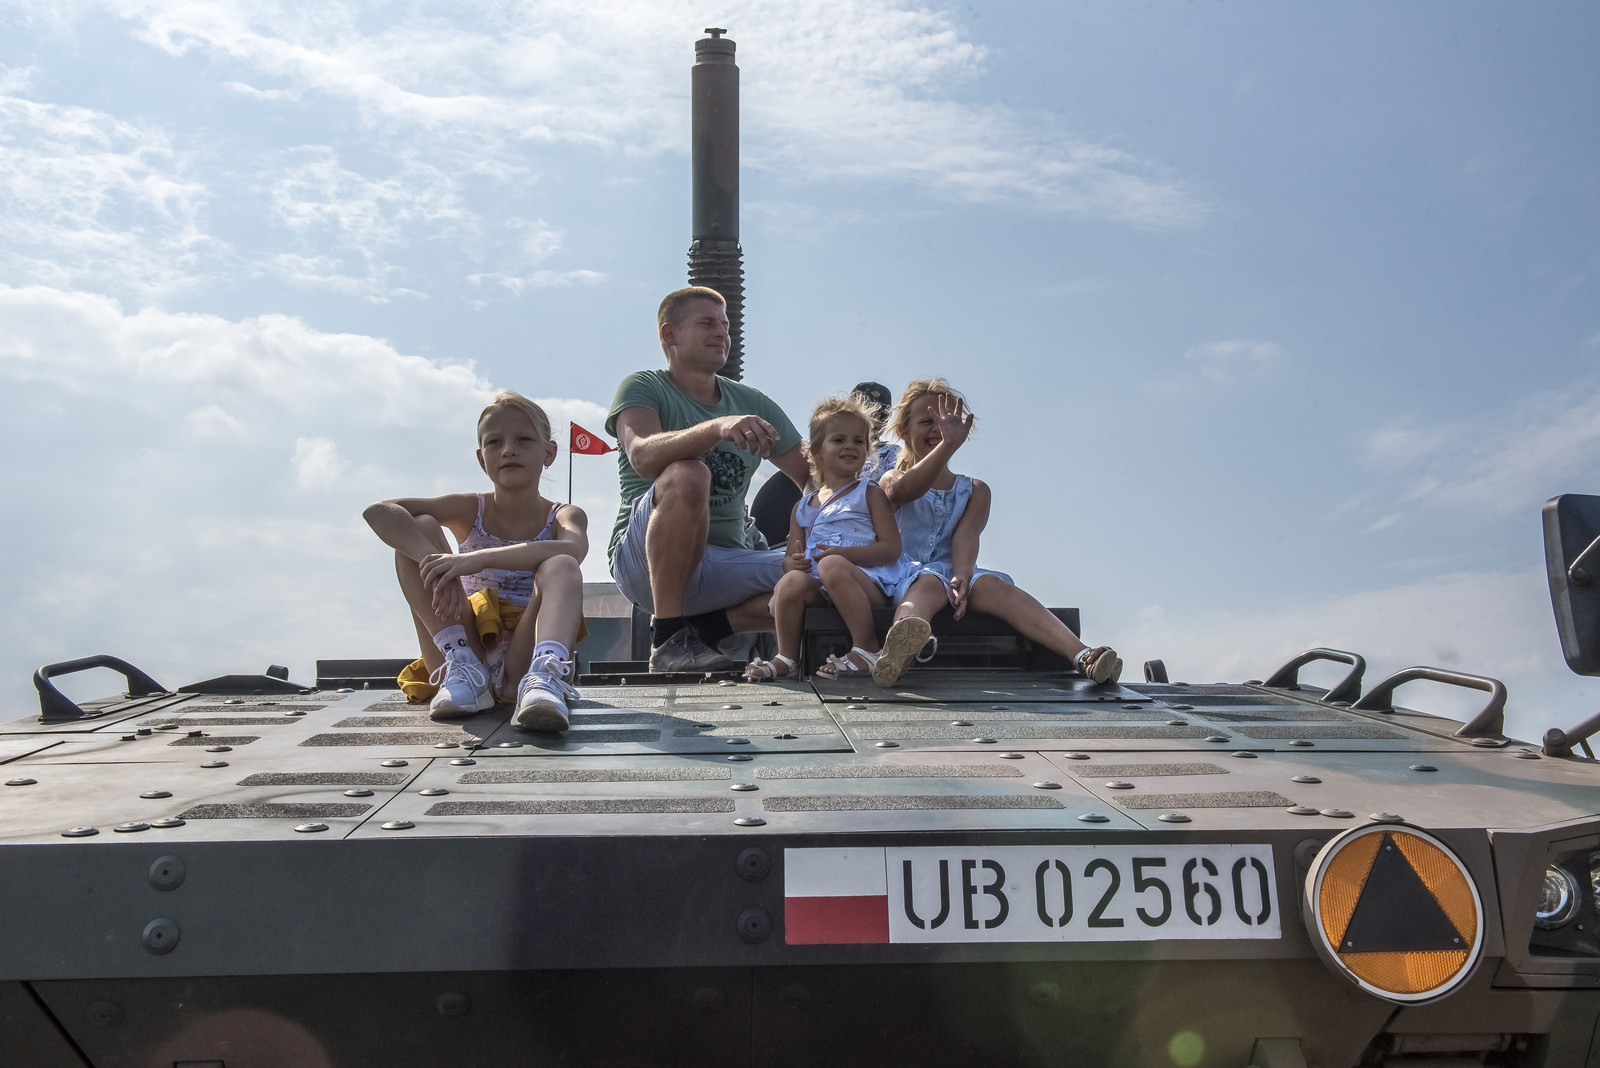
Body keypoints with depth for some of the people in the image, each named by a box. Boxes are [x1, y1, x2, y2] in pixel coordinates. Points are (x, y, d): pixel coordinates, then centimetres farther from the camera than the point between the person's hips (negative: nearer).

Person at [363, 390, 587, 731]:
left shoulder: (564, 516, 2)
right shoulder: (471, 511, 6)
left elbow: (572, 550, -27)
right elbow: (378, 512, -11)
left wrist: (481, 558, -39)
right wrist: (435, 562, -30)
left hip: (522, 659, -2)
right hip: (464, 648, 2)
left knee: (560, 567, -26)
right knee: (420, 528, -8)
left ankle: (544, 676, -52)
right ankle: (463, 667, -21)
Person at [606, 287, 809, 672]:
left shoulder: (753, 405, 14)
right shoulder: (643, 388, -1)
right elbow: (643, 457, -24)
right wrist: (717, 427, -40)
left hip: (724, 564, 4)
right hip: (644, 561, -4)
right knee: (687, 474, -35)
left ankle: (702, 627, -8)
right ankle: (667, 638, -25)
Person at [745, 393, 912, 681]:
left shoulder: (870, 494, 12)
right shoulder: (803, 508, 24)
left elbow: (891, 548, 0)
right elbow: (791, 556, 21)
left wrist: (843, 554, -14)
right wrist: (793, 562, -6)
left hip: (869, 584, -3)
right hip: (820, 589, 3)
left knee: (831, 566, -35)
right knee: (792, 581, -29)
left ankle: (866, 651, -28)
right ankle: (786, 658, -14)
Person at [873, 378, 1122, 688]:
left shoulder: (975, 490, 19)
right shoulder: (892, 481, 11)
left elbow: (966, 535, -3)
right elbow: (903, 491, -19)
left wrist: (962, 576, -27)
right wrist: (949, 444, -35)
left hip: (958, 574, 2)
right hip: (909, 577, -2)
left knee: (991, 584, -33)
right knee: (929, 583, -39)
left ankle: (1082, 655, -55)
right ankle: (899, 651, -79)